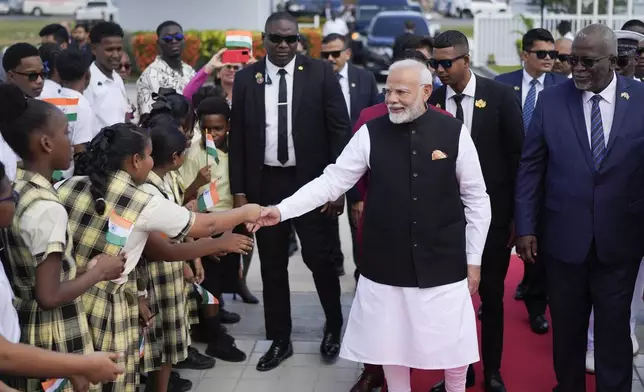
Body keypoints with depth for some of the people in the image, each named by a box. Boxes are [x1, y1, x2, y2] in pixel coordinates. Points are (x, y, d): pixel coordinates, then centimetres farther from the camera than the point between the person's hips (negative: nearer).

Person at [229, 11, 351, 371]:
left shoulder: (321, 74, -3)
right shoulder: (246, 79, 3)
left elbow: (340, 130, -3)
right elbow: (237, 138, 5)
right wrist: (239, 190, 2)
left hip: (310, 181, -2)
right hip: (265, 183, 3)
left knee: (318, 257, 0)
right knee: (272, 266, 10)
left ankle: (334, 326, 27)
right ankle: (279, 341, 24)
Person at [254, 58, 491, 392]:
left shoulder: (454, 132, -5)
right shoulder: (370, 134, -5)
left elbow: (476, 199, 0)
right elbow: (332, 180, -4)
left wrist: (474, 260, 2)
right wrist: (282, 210, -13)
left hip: (443, 264, -1)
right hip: (386, 265, 1)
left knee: (453, 346, 10)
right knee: (391, 346, 14)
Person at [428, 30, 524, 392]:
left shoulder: (501, 96, -7)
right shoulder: (431, 101, -1)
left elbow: (517, 156, -4)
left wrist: (517, 215, -5)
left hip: (492, 213, -2)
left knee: (492, 295, 11)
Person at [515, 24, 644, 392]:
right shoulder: (551, 100, -4)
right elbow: (530, 168, 0)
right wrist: (525, 227, -2)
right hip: (563, 238, 1)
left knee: (614, 330, 10)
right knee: (566, 328, 15)